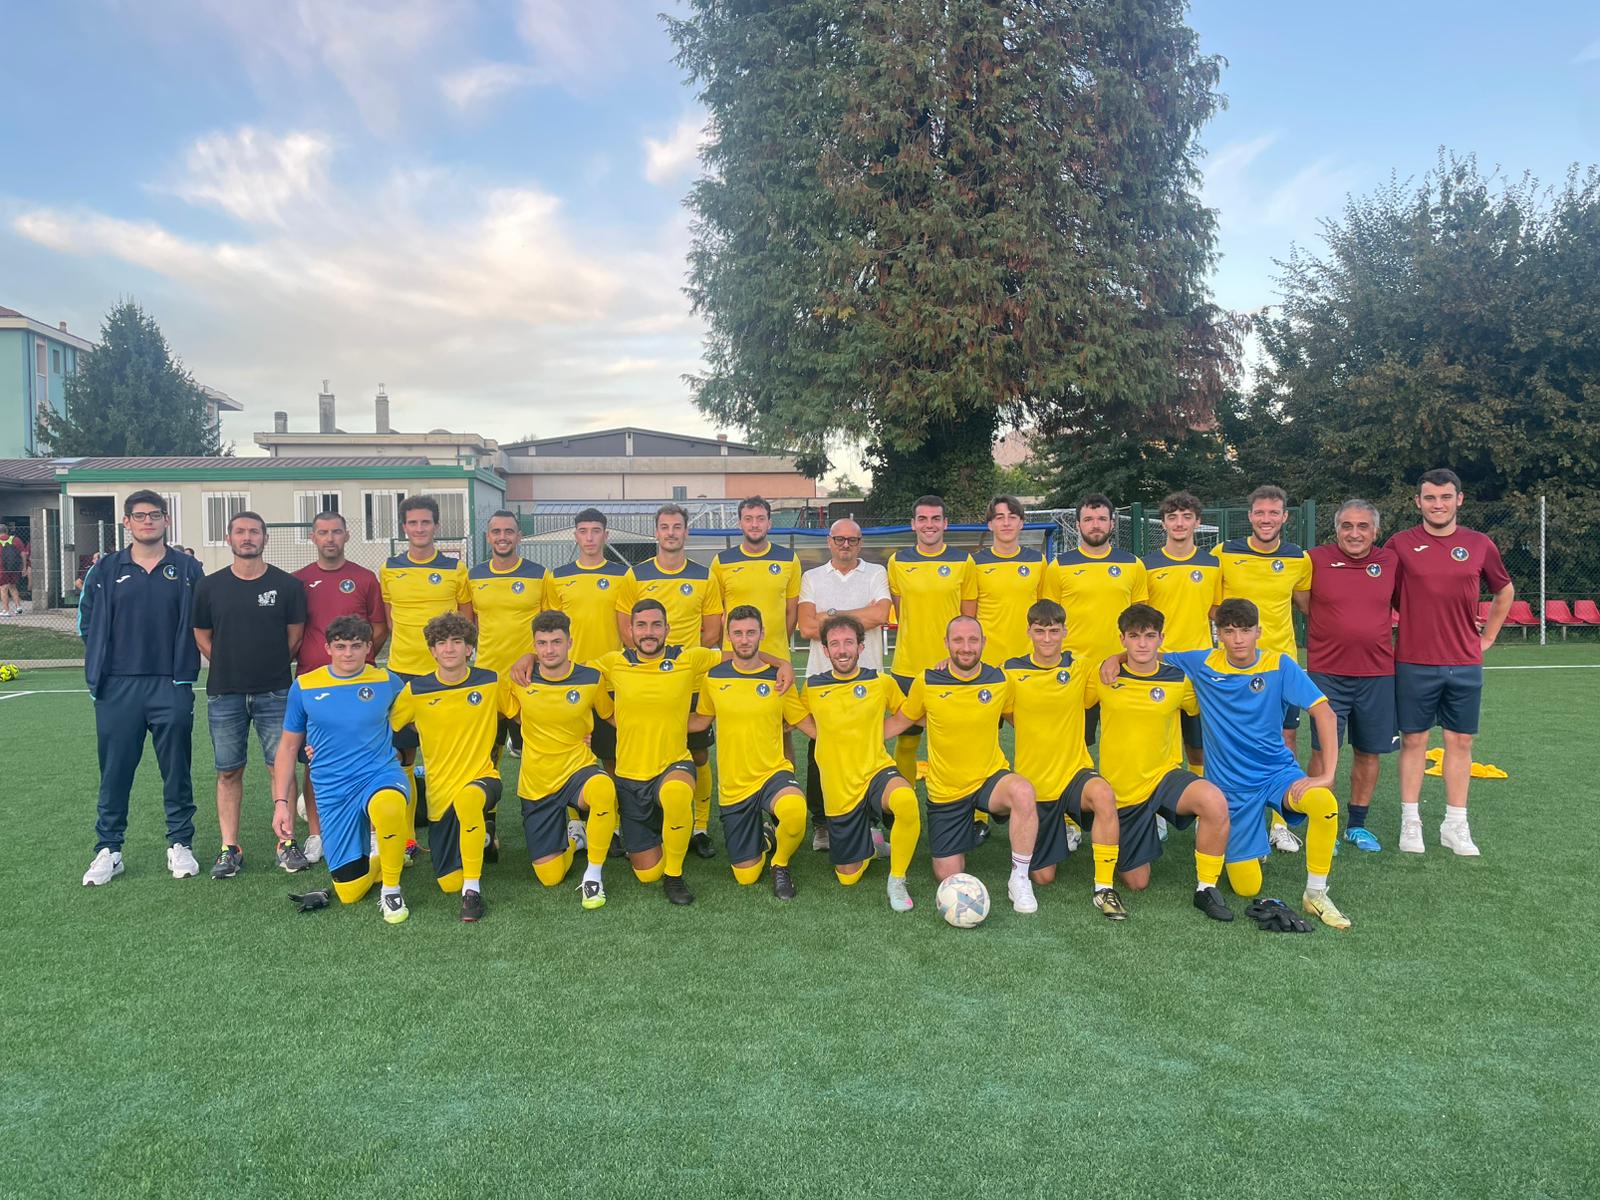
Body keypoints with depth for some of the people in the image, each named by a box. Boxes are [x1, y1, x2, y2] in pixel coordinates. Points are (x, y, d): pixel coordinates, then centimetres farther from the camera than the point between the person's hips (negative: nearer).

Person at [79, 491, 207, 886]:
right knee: (114, 771, 6)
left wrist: (183, 661, 4)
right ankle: (108, 850, 17)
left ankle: (180, 845, 17)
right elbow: (87, 622, 13)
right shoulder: (105, 570, 6)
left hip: (172, 686, -1)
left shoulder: (188, 569, 5)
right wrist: (103, 663, 8)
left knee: (176, 770, 6)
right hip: (117, 687, 1)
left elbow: (201, 624, 9)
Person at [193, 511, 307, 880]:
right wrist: (230, 665, 6)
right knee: (228, 771, 6)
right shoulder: (210, 586, 5)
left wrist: (272, 666, 5)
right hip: (224, 694, 1)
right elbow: (202, 635, 12)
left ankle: (287, 843, 8)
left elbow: (295, 634, 6)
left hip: (275, 692, -1)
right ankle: (229, 848, 14)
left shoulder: (287, 585, 1)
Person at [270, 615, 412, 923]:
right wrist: (281, 803, 4)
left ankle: (391, 890, -15)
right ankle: (377, 856, 33)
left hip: (381, 774, -2)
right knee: (350, 892, -3)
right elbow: (288, 748, 10)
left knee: (386, 805, -41)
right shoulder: (303, 687, 2)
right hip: (333, 791, 2)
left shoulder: (387, 682, 0)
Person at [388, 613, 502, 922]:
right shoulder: (415, 690, -4)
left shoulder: (491, 682, -2)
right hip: (440, 792, 2)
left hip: (482, 778, -2)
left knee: (468, 797, -41)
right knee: (449, 883, 0)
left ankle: (472, 889, -24)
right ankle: (477, 837, 34)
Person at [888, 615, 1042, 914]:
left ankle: (1020, 879, -16)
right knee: (948, 876, 5)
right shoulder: (927, 682, -11)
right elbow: (901, 719, 4)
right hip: (945, 791, 1)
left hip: (991, 778, -1)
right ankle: (968, 830, 40)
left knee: (1022, 792, -37)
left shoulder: (1000, 680, -8)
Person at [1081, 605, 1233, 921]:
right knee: (1137, 883, 1)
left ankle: (1206, 888, -14)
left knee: (1215, 802, -33)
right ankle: (1103, 887, 35)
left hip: (1165, 776, 0)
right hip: (1120, 788, 0)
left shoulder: (1178, 679, -5)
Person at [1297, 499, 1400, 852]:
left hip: (1377, 675, 3)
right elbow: (1304, 603, 6)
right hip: (1327, 673, -3)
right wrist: (1337, 628, -1)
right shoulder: (1316, 559, -4)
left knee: (1368, 752, 10)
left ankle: (1357, 825, 25)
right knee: (1324, 752, -3)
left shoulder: (1390, 561, 3)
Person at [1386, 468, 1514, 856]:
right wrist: (1384, 635, 1)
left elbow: (1504, 591, 19)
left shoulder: (1480, 545, 4)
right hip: (1413, 664, -2)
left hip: (1465, 664, 2)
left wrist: (1487, 637, 13)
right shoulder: (1400, 544, -3)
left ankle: (1455, 825, 17)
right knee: (1413, 740, 5)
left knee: (1460, 741, 7)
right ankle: (1410, 821, 14)